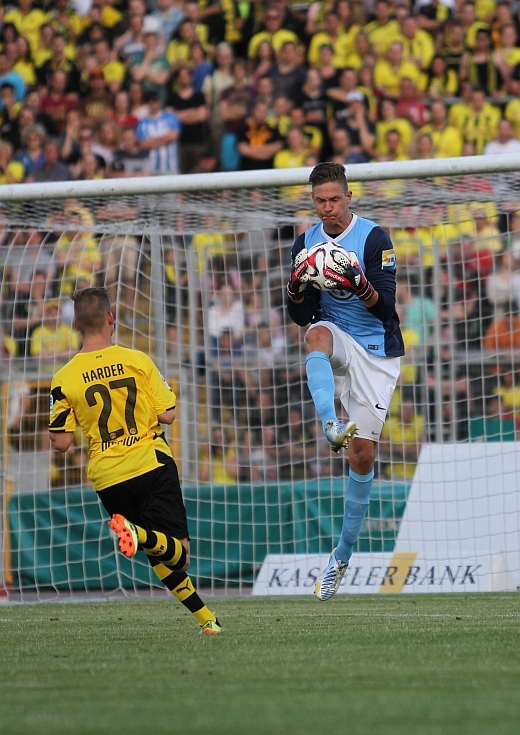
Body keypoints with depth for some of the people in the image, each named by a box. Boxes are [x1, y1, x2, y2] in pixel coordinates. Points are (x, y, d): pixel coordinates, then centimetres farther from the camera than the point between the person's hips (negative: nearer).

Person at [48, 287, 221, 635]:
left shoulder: (64, 380, -4)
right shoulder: (137, 361, -6)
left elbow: (62, 443, -2)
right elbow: (167, 414, -4)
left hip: (109, 477, 2)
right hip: (152, 463, -2)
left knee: (161, 556, 15)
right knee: (177, 550, -5)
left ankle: (205, 616, 9)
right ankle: (138, 533, -36)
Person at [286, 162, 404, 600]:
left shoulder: (374, 239, -12)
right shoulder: (306, 243, 2)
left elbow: (385, 307, -16)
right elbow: (301, 316, 2)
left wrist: (359, 284, -35)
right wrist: (297, 285, -19)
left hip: (376, 350, -3)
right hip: (338, 341, 3)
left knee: (363, 452, -6)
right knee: (316, 332, -35)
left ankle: (344, 554, 6)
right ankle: (329, 422, -54)